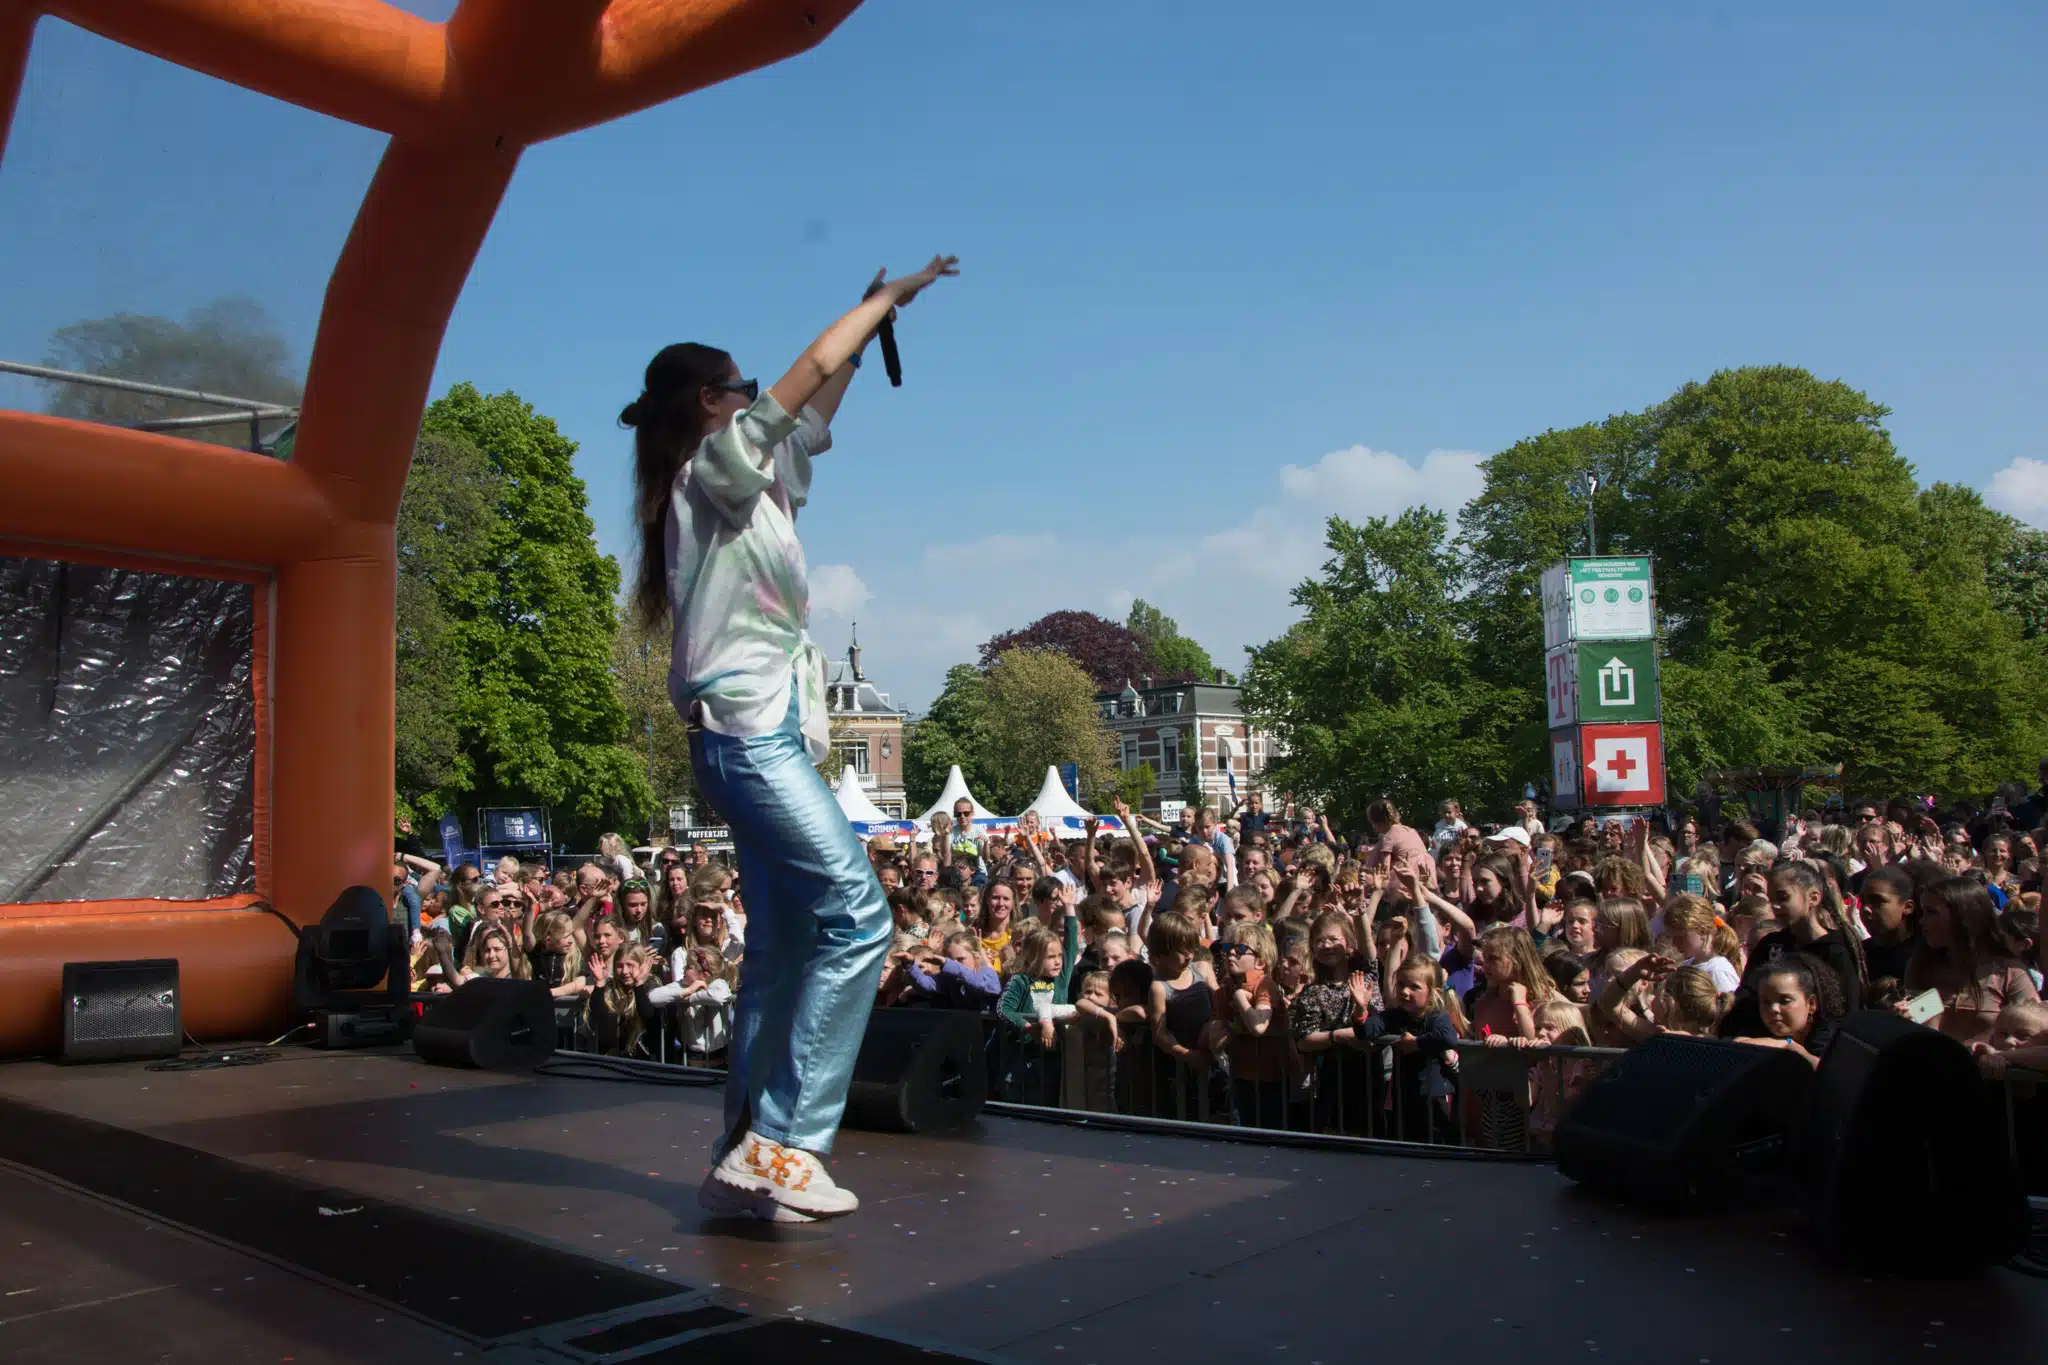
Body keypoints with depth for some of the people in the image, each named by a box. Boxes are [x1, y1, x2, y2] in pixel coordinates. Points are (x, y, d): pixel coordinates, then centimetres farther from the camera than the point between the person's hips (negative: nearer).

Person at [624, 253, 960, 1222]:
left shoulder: (745, 484, 22)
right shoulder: (712, 468, -3)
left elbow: (812, 421, 35)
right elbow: (806, 377, -4)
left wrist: (871, 324, 35)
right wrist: (885, 297, 9)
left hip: (766, 735, 10)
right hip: (748, 728, -10)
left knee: (784, 946, 7)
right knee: (856, 914, -17)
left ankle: (750, 1152, 10)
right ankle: (783, 1143, -16)